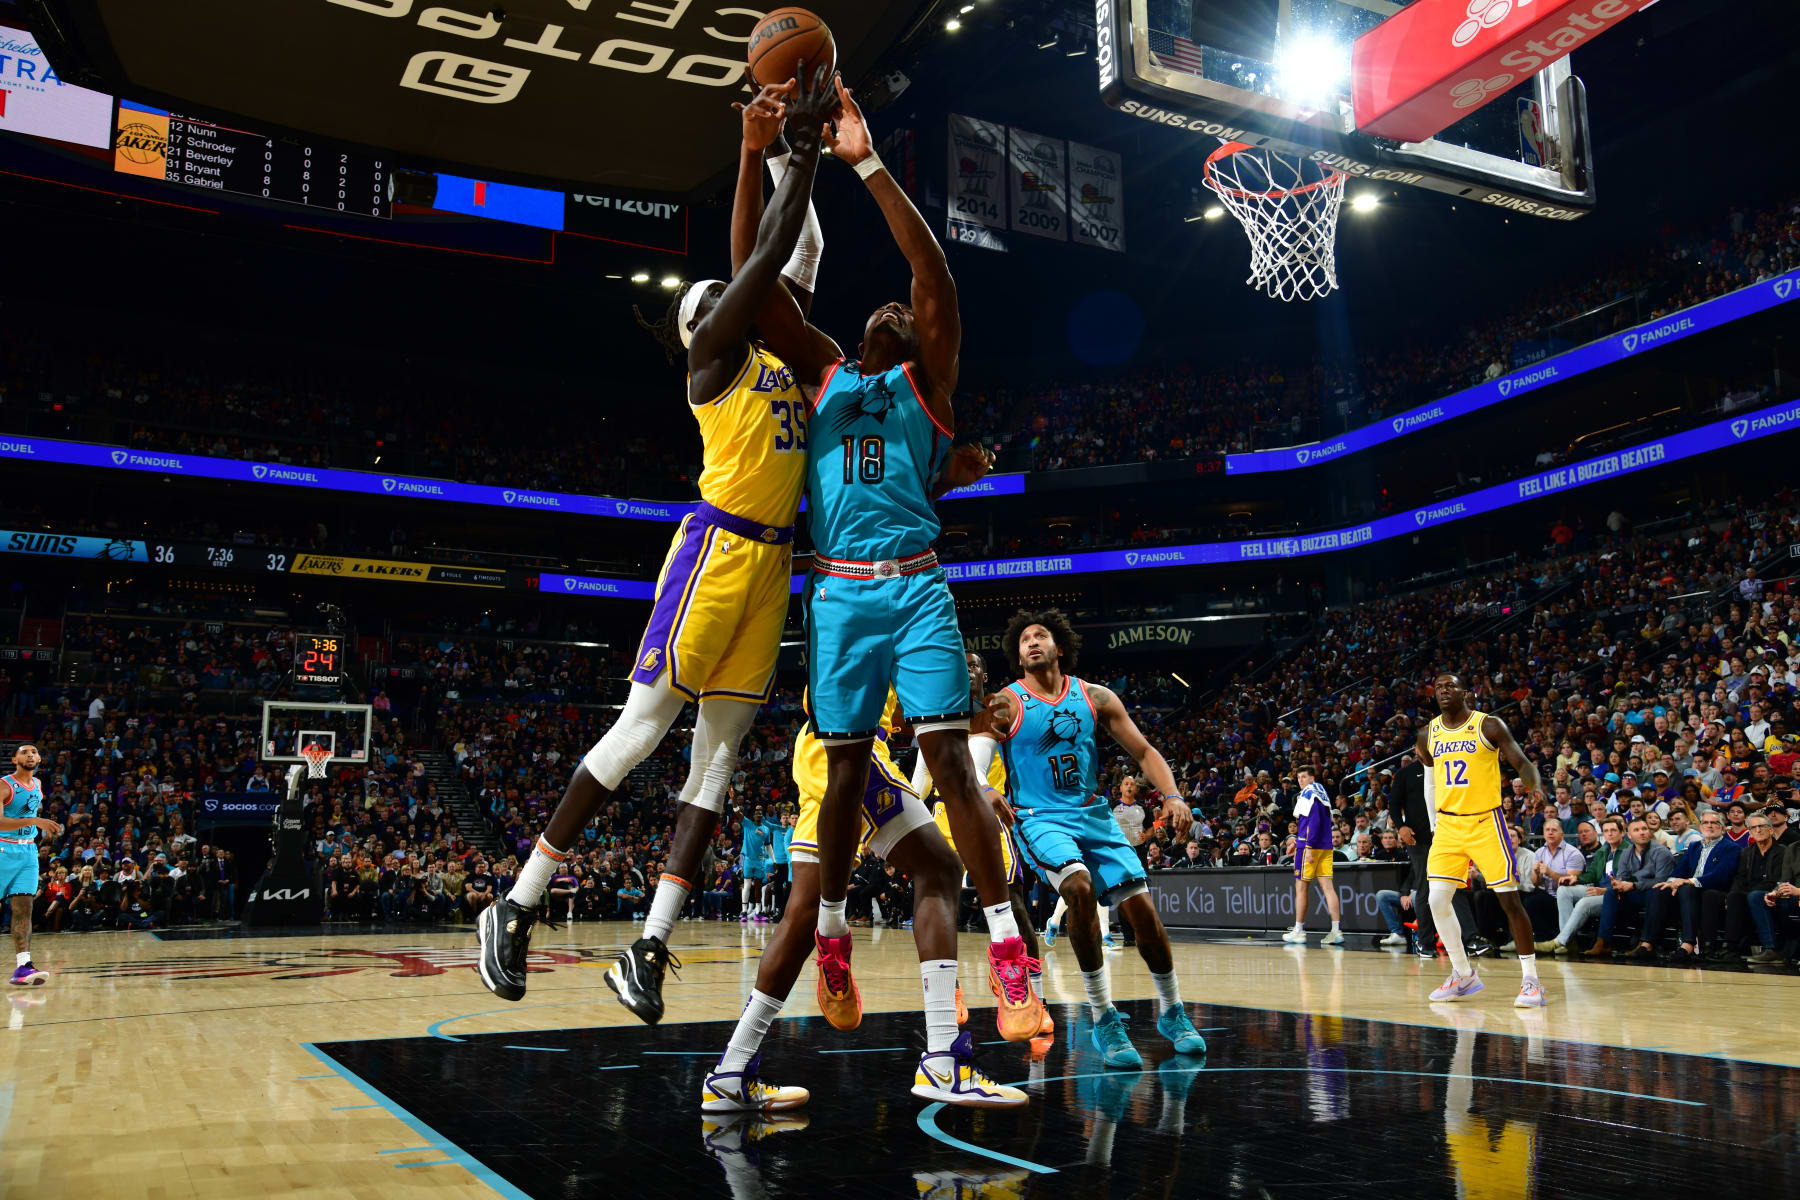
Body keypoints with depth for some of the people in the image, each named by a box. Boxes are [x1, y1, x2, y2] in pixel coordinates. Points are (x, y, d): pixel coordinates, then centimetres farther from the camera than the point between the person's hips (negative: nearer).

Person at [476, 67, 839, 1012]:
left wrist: (814, 146, 20)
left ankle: (648, 950, 5)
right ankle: (516, 909, 3)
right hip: (717, 546, -8)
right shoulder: (710, 353, 1)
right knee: (642, 727, -7)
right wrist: (801, 147, -1)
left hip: (772, 561, 8)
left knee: (719, 748, 2)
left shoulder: (783, 350, 22)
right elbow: (765, 253, -7)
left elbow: (795, 255, 26)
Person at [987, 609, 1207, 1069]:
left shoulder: (1095, 697, 5)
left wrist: (1172, 795, -10)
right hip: (1040, 820, -3)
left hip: (1093, 817, 4)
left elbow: (1143, 752, 6)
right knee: (1080, 887, -31)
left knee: (1142, 909, -4)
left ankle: (1171, 1012, 21)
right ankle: (1104, 1019, -20)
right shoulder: (1006, 703, -3)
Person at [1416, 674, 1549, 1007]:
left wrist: (1534, 786, -32)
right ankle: (1463, 975, 13)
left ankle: (1531, 980, 5)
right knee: (1438, 900, -3)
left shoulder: (1489, 726, -6)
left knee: (1509, 899, -6)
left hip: (1485, 822, -4)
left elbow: (1522, 762, -11)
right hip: (1448, 825, 4)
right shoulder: (1428, 734, 7)